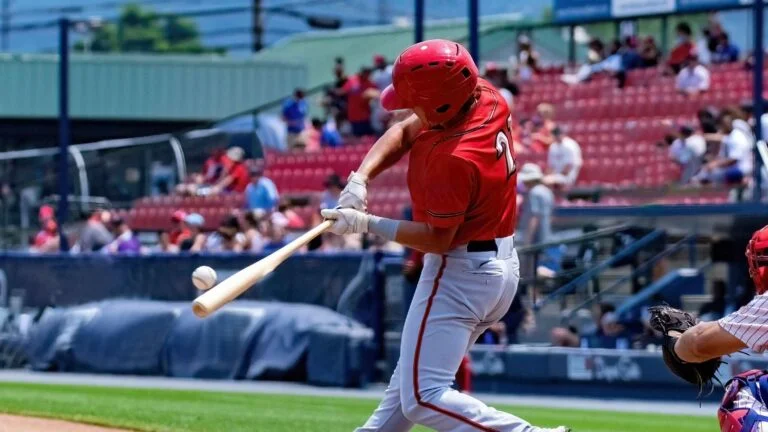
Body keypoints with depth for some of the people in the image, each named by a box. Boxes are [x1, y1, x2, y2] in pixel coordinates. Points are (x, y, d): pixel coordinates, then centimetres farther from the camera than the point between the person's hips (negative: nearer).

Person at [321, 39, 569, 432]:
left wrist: (366, 224, -19)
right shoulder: (486, 98, -3)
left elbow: (436, 238, -22)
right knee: (411, 378, 23)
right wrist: (360, 178, -8)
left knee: (424, 399, -13)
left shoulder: (452, 160, -30)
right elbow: (403, 132, 5)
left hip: (460, 274, -10)